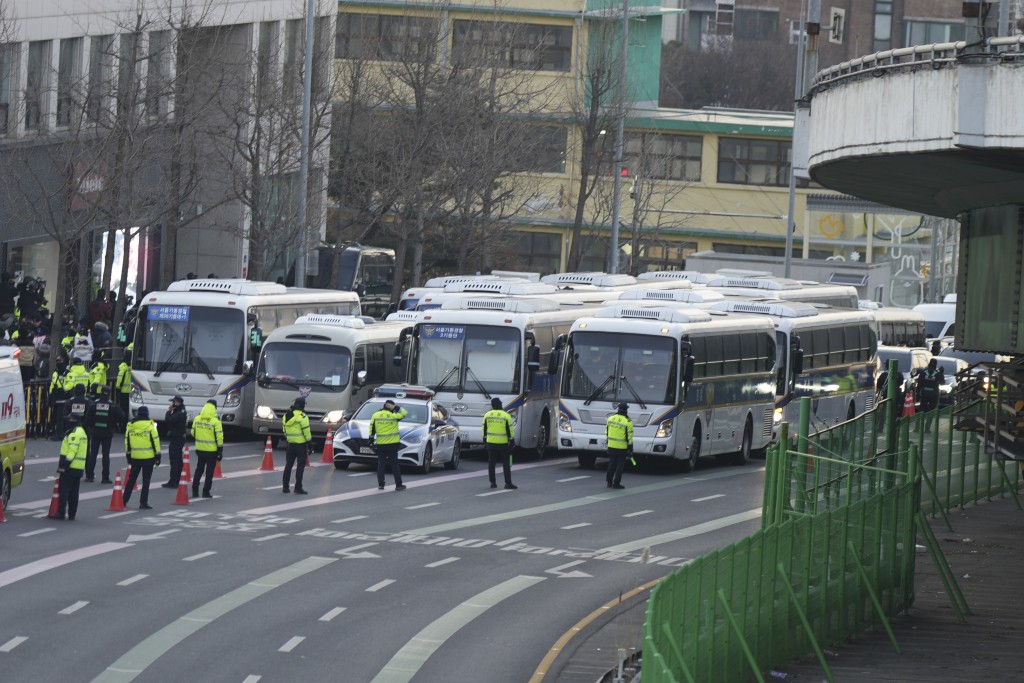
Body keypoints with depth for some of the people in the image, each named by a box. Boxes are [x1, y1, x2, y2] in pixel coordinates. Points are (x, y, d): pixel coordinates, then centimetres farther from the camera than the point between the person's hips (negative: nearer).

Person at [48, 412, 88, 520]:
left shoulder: (73, 434, -14)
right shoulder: (82, 432, 19)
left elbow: (72, 450, -23)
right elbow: (86, 452, 24)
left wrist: (66, 462, -23)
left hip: (70, 467, -10)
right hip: (79, 468, 10)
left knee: (64, 490, -8)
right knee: (74, 493, 11)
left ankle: (60, 513, -11)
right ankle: (72, 514, 13)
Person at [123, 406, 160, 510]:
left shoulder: (130, 426, 2)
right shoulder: (150, 426, -9)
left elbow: (127, 441, 8)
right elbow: (155, 441, -7)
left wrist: (128, 455, 18)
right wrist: (157, 456, 0)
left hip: (135, 457, 3)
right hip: (148, 457, -3)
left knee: (131, 479, 14)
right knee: (146, 481, 3)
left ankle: (124, 500, 15)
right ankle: (143, 503, 2)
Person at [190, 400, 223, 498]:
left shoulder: (197, 419, -1)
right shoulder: (215, 421, -15)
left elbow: (193, 433, 9)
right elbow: (219, 437, -14)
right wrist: (220, 451, -6)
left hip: (200, 449, 4)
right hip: (212, 450, -4)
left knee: (199, 470, 16)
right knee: (209, 472, 6)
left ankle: (195, 491, 15)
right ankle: (206, 492, 7)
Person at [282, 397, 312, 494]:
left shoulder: (286, 416, 7)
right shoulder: (302, 417, -14)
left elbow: (284, 430, 13)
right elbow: (306, 432, -14)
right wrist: (310, 445, -7)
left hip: (290, 444, 6)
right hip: (301, 445, -6)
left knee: (288, 465, 12)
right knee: (300, 465, -1)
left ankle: (285, 486, 13)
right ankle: (298, 487, -3)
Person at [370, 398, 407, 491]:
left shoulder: (375, 415, 0)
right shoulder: (393, 416, -9)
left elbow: (371, 429, 2)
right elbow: (404, 412, 5)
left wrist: (371, 440, 8)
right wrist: (395, 407, 0)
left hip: (380, 445, 2)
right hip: (392, 444, -2)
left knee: (381, 464, 8)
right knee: (395, 464, 3)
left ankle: (380, 484, 6)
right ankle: (398, 485, 4)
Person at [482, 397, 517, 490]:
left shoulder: (487, 415, 1)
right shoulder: (506, 416, -7)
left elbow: (484, 429, 7)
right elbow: (510, 430, -6)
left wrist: (485, 439, 18)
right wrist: (512, 441, 1)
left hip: (491, 443, 2)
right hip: (503, 444, -2)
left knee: (491, 463, 10)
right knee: (506, 463, 3)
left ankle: (492, 482, 10)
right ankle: (508, 483, 0)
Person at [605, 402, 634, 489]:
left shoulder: (610, 419, 0)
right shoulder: (627, 422, -14)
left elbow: (606, 432, 9)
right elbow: (629, 437, -12)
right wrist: (630, 449, -4)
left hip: (611, 446, 4)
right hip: (622, 447, -4)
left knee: (612, 464, 16)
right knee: (620, 465, 4)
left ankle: (609, 482, 21)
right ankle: (616, 483, 4)